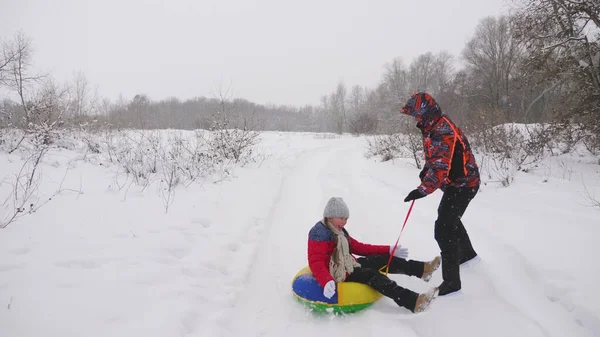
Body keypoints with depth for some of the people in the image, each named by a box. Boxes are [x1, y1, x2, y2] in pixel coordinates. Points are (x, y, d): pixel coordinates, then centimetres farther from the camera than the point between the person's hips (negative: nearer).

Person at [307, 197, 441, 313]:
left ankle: (422, 269, 4)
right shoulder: (320, 234, -18)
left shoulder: (339, 231, 11)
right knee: (372, 275, -27)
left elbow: (358, 247, 15)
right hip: (338, 273, -10)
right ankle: (413, 302, -37)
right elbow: (316, 262, -26)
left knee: (383, 260, 2)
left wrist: (389, 250, 12)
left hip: (349, 266, 10)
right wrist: (327, 281, -46)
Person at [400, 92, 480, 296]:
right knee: (450, 219, 29)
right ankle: (468, 254, 52)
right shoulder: (435, 127, 5)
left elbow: (441, 168, -37)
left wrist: (423, 189, -43)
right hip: (459, 182, 11)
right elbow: (435, 156, 21)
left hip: (461, 185, -11)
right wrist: (426, 169, 8)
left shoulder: (442, 132, -28)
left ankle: (451, 282, -10)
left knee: (443, 230, -15)